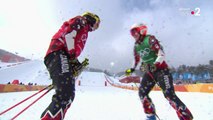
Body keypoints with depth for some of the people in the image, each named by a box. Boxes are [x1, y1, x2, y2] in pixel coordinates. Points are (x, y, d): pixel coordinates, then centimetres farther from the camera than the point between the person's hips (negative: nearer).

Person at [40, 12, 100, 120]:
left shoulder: (83, 31, 35)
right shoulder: (81, 21, 12)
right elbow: (68, 33, -9)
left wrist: (75, 63, 12)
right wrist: (73, 57, -12)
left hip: (63, 57, 9)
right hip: (58, 54, -9)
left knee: (68, 96, 3)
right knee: (65, 95, -23)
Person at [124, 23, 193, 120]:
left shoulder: (150, 39, -10)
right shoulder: (136, 46, 10)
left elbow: (161, 53, -20)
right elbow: (137, 58, 23)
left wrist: (155, 64, -35)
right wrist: (132, 68, 21)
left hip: (160, 69, -6)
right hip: (148, 72, 7)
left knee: (169, 94, -15)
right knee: (142, 93, 0)